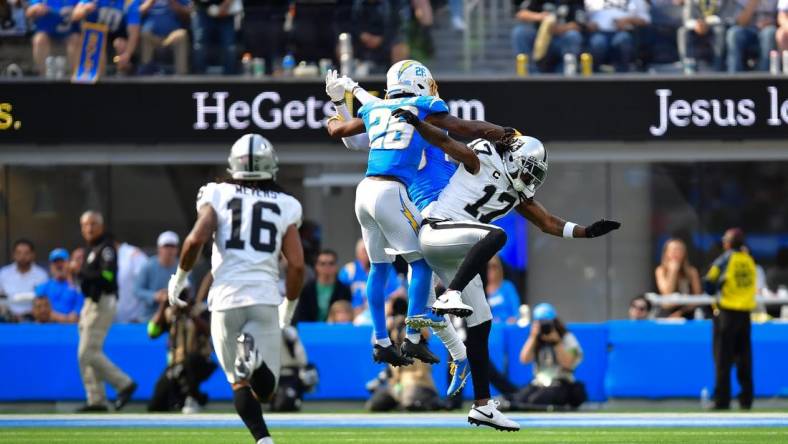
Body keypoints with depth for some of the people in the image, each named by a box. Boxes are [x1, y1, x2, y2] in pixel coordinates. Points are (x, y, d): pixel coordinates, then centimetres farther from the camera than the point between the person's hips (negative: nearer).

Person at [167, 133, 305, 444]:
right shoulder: (284, 206, 11)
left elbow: (197, 239, -8)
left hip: (227, 298, 0)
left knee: (240, 383, 11)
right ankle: (254, 356, -30)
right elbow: (297, 266, 5)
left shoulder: (218, 196, 7)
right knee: (264, 389, 4)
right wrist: (289, 308, 20)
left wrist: (180, 276, 9)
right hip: (265, 298, 0)